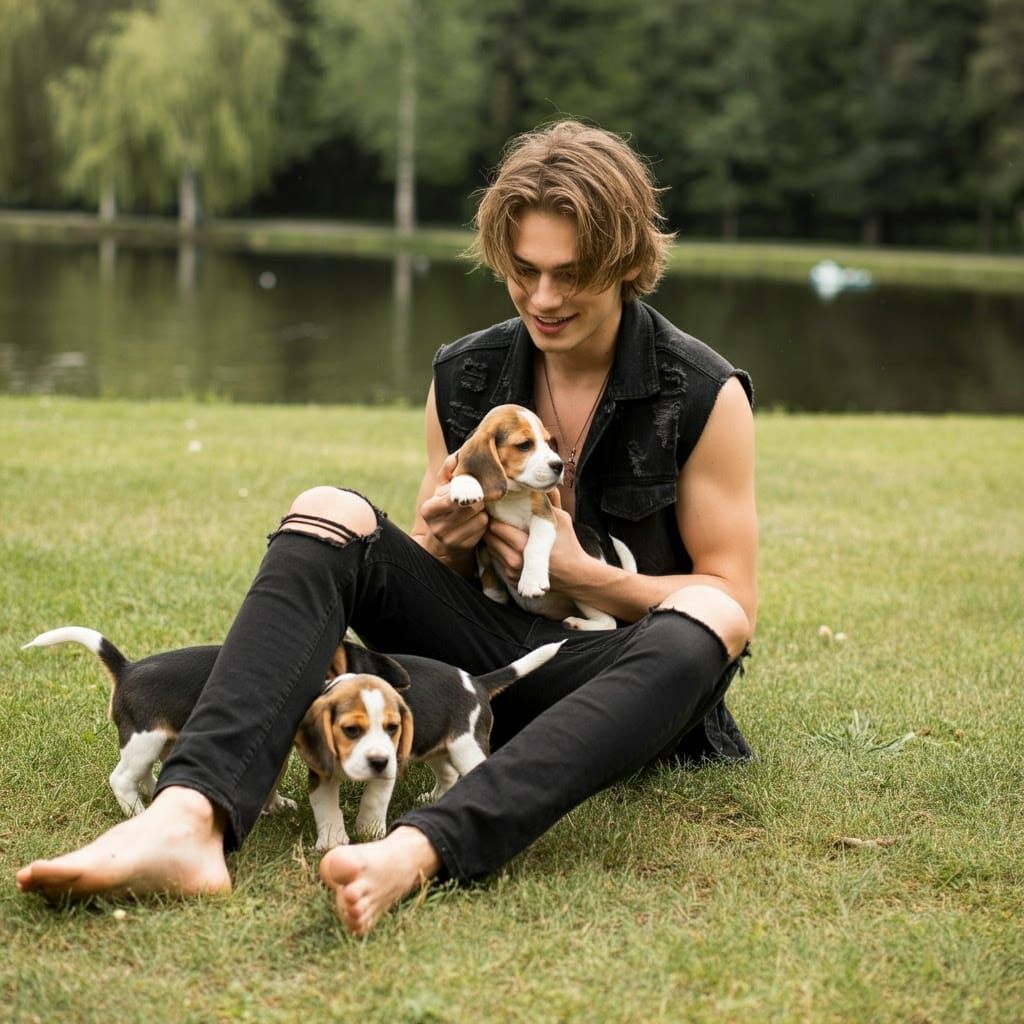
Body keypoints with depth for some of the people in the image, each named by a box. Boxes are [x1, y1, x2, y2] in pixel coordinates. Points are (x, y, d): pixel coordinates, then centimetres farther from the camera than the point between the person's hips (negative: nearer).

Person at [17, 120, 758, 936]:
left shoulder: (706, 397, -7)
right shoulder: (463, 379, 4)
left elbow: (734, 603, -5)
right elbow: (439, 578, 13)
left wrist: (581, 575, -17)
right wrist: (440, 543, -12)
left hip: (623, 678, -3)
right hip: (488, 652, 3)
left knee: (702, 621, -38)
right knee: (330, 516, -18)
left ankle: (419, 851, -56)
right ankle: (191, 816, -43)